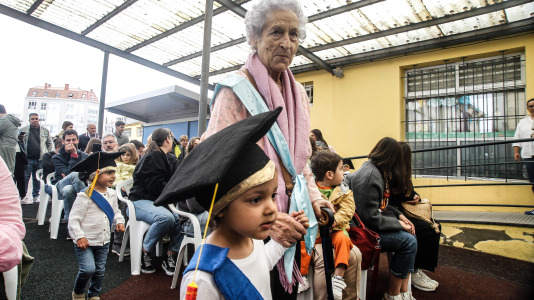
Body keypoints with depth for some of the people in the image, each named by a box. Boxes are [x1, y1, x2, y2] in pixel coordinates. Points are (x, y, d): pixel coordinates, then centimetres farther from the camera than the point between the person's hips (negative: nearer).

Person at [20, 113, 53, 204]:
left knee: (38, 179, 8)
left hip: (40, 159, 2)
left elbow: (49, 143, 15)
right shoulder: (23, 130, 6)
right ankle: (23, 197, 4)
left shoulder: (45, 131, 9)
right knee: (25, 178, -2)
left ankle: (36, 196, 18)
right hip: (27, 159, -1)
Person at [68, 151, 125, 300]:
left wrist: (119, 222, 0)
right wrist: (79, 237, -21)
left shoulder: (112, 194, 4)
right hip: (85, 242, -6)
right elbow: (73, 219, -15)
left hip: (103, 241, 6)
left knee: (100, 271, 14)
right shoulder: (85, 196, -16)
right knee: (88, 269, -13)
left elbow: (115, 211, 18)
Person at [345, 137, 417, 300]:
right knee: (409, 241, -15)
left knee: (410, 233, 2)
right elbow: (371, 217, -23)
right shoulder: (370, 176, -22)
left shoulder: (379, 171, 9)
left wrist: (399, 215, 6)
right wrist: (398, 224, -12)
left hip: (373, 223, 10)